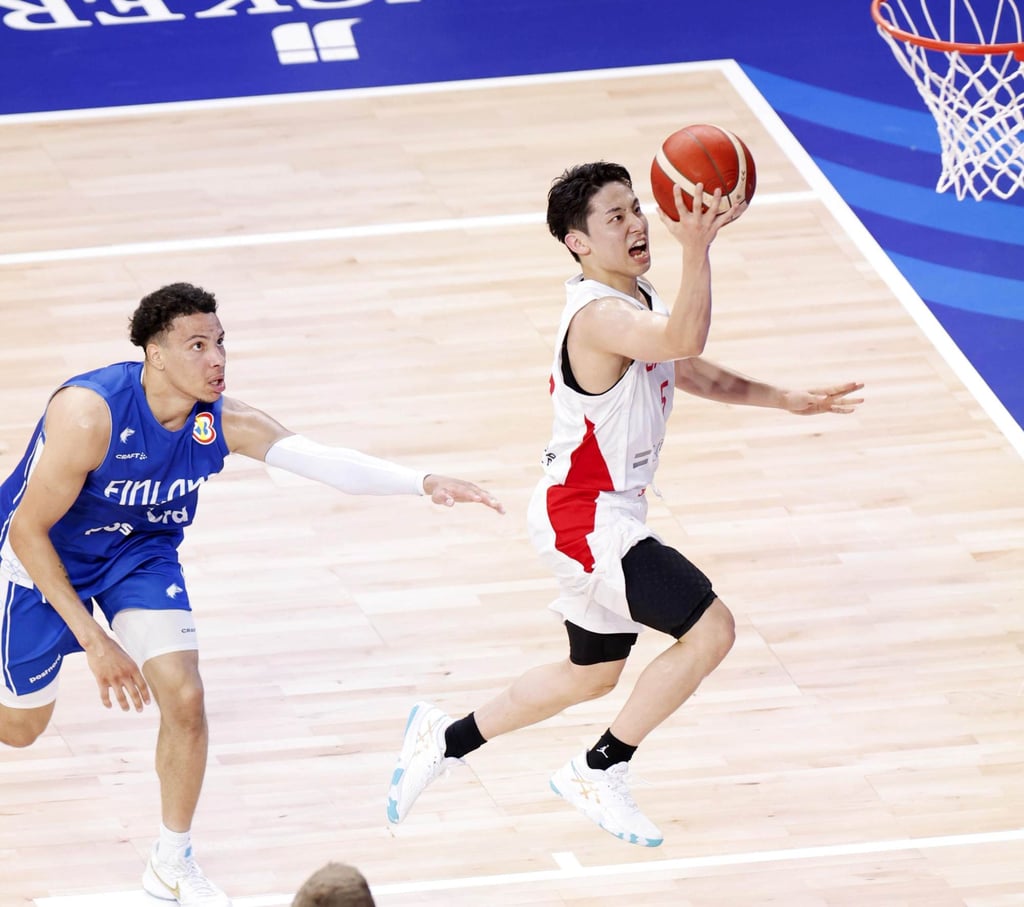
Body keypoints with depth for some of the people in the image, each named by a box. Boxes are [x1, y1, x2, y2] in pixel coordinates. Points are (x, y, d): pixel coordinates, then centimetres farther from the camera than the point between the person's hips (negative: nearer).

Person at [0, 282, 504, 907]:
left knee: (184, 699, -10)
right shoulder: (90, 414, -36)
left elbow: (324, 460, -32)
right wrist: (94, 640, -28)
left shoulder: (223, 421, -23)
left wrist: (424, 482, -48)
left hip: (141, 551, 4)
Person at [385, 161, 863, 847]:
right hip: (584, 518, -10)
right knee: (710, 628, -16)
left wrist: (789, 400, 17)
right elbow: (683, 340, -46)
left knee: (593, 675, 24)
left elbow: (693, 372, 24)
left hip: (605, 516, 10)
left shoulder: (638, 300, 8)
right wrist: (697, 250, -60)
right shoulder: (600, 315, -25)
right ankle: (599, 775, -4)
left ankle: (446, 738, 37)